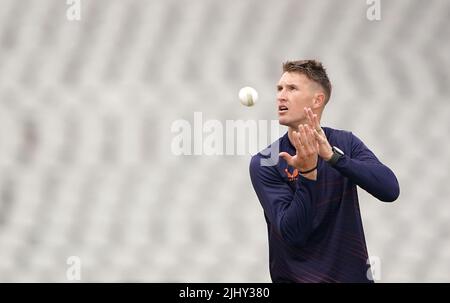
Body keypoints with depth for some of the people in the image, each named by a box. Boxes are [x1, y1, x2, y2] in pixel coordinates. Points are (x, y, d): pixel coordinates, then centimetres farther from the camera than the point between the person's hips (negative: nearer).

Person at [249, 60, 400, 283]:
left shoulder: (346, 143, -5)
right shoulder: (264, 163, -11)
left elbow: (390, 190, -20)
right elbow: (292, 233, -19)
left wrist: (332, 155, -29)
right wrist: (308, 173, -31)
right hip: (296, 277, -2)